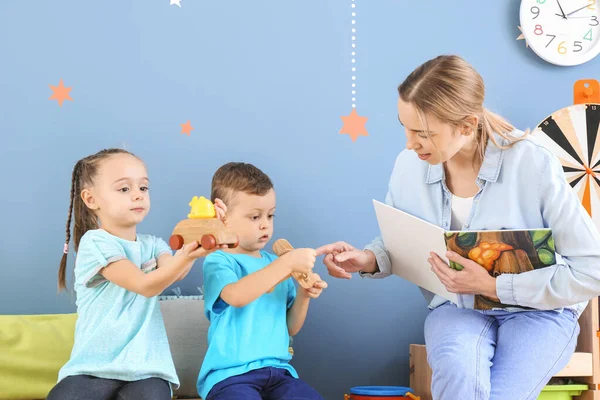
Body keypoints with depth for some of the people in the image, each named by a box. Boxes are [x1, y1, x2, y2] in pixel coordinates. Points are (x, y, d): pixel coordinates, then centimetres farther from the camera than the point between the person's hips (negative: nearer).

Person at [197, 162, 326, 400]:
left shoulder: (275, 264, 15)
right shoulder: (218, 262, -3)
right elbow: (237, 296, -27)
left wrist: (303, 296, 1)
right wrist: (287, 263, -28)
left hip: (277, 371, 5)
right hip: (231, 374, -5)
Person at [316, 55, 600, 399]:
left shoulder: (533, 165, -20)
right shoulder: (409, 166, -8)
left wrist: (494, 287, -22)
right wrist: (369, 260, -14)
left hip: (538, 310, -2)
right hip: (458, 308, 2)